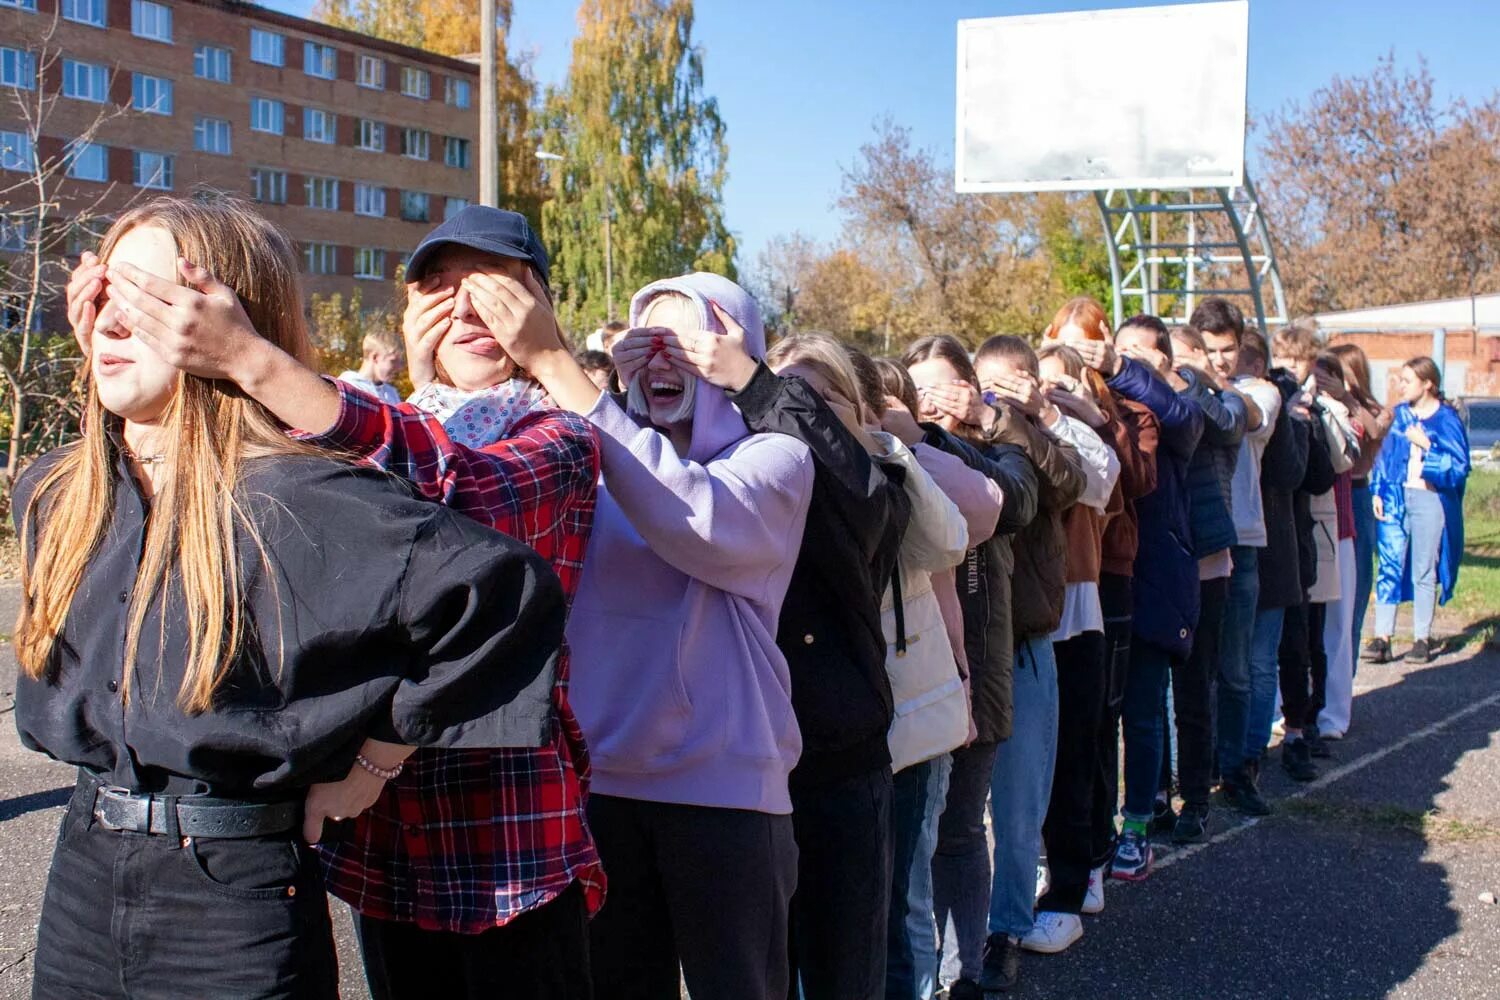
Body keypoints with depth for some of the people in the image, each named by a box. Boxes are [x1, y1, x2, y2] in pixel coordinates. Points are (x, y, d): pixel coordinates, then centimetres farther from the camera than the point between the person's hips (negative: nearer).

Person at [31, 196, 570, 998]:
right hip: (81, 879, 6)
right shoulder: (56, 495, 5)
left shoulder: (301, 502, -18)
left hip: (238, 905, -6)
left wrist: (375, 755, -15)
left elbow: (508, 591, -24)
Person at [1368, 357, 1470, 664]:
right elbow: (1383, 455, 11)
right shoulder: (1398, 415, 8)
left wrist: (1427, 445, -15)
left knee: (1425, 572, 3)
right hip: (1395, 498, 3)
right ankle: (1382, 639, -2)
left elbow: (1459, 466, -7)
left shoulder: (1447, 419, -3)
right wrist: (1378, 492, 2)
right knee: (1389, 567, -2)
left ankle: (1422, 639, 12)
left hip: (1430, 500, -3)